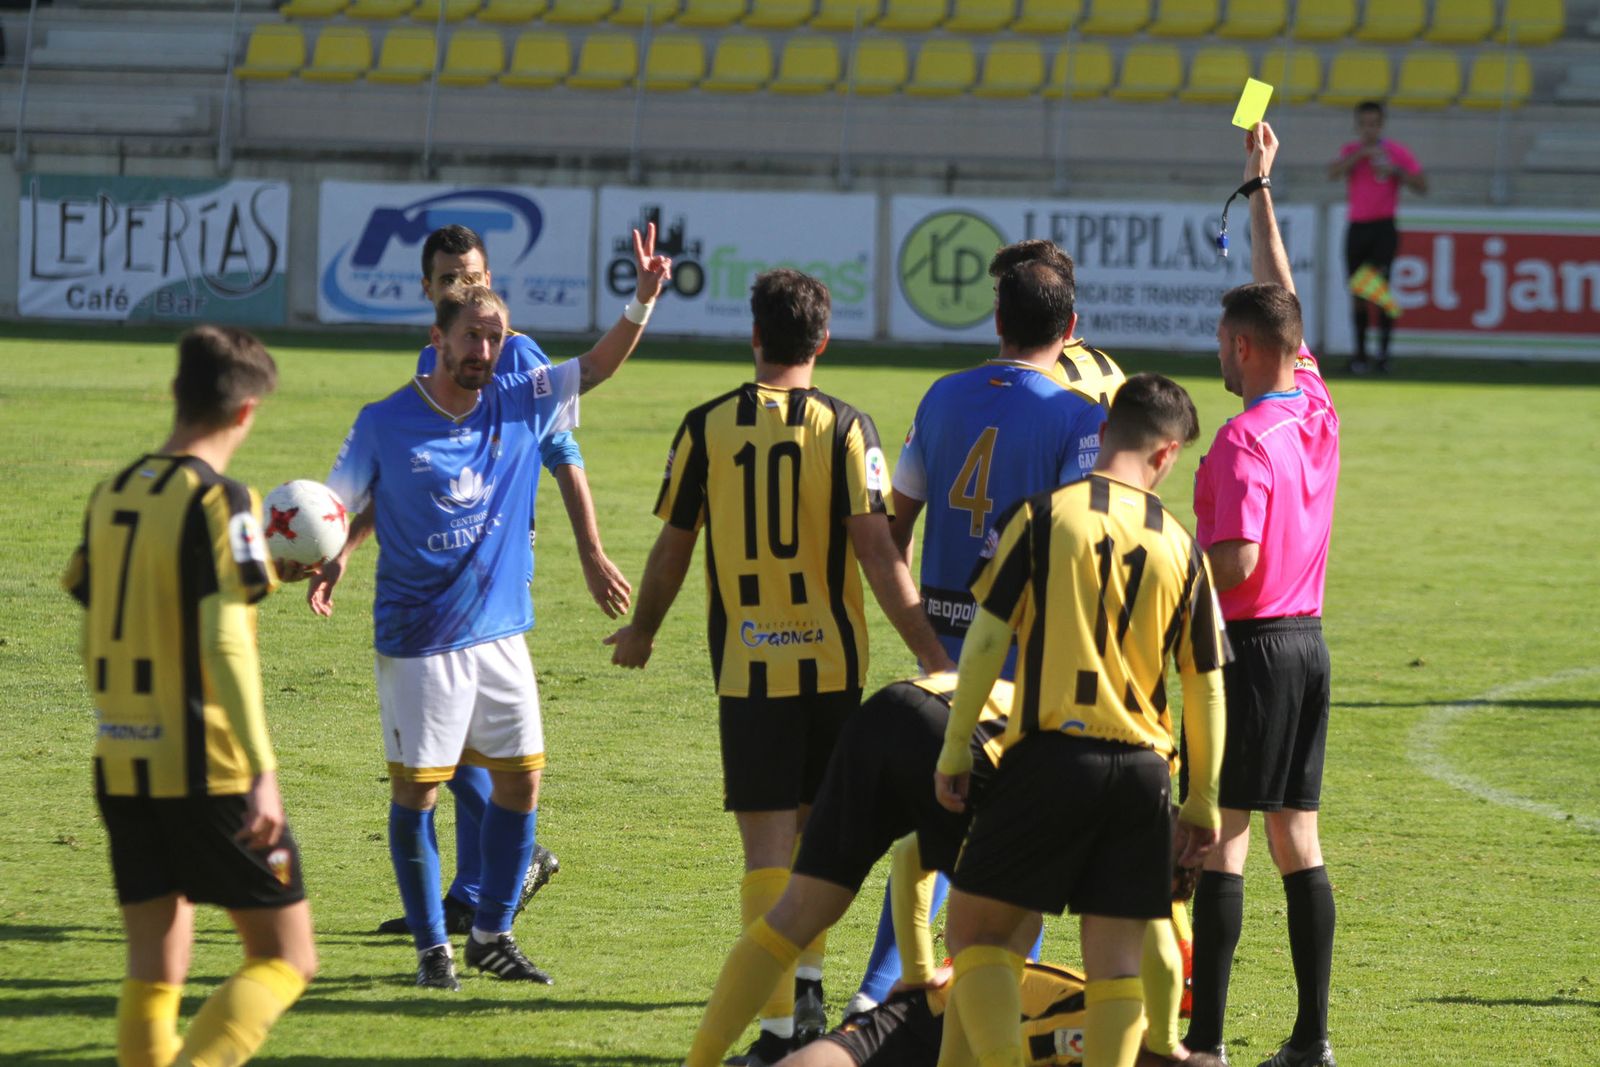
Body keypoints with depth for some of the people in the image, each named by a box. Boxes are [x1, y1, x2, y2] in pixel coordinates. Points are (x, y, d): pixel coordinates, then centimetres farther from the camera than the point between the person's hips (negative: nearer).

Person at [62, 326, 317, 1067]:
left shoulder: (111, 495, 9)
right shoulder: (218, 502, -12)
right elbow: (225, 645, -20)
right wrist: (263, 773, -21)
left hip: (121, 765, 7)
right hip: (208, 770, -7)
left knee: (154, 970, 11)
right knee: (286, 959, 1)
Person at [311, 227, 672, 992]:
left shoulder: (521, 405, 3)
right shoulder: (385, 425, -6)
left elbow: (599, 365, 4)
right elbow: (342, 508, 3)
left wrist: (642, 302, -11)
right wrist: (331, 563, -16)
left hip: (501, 635, 4)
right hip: (417, 642, -4)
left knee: (520, 782, 5)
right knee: (415, 793, 0)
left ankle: (492, 933, 19)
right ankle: (431, 946, 11)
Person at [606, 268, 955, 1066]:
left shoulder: (707, 427, -2)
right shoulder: (844, 429, -5)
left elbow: (673, 546, 5)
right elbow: (878, 552, -10)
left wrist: (641, 632, 22)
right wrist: (933, 655, -7)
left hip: (746, 665, 0)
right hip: (832, 663, 0)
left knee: (768, 844, -1)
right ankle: (809, 991, 21)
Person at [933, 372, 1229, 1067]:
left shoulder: (1044, 515, -2)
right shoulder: (1180, 547, 6)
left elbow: (988, 638, -5)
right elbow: (1206, 687, 10)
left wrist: (954, 748, 2)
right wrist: (1204, 801, 18)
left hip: (1051, 755, -3)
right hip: (1142, 768, 3)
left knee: (974, 930, 6)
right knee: (1115, 961, 6)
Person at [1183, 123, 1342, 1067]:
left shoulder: (1245, 440, -17)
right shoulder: (1317, 411, 6)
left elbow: (1236, 562, -24)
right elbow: (1281, 301, 20)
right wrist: (1260, 190, 27)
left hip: (1254, 645, -8)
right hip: (1309, 637, 8)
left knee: (1223, 840, -6)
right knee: (1298, 839, 10)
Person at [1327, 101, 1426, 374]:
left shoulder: (1396, 152, 2)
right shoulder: (1351, 152, 10)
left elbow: (1421, 185, 1)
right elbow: (1333, 174, -9)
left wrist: (1396, 171, -15)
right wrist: (1361, 154, -17)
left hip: (1383, 226, -3)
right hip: (1356, 226, 3)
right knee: (1357, 293, 6)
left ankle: (1384, 349, -16)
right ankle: (1360, 350, 16)